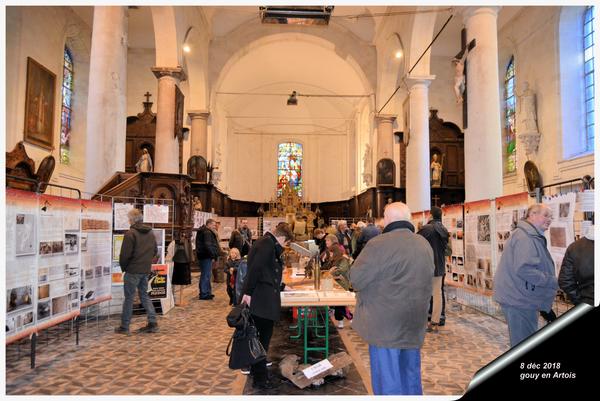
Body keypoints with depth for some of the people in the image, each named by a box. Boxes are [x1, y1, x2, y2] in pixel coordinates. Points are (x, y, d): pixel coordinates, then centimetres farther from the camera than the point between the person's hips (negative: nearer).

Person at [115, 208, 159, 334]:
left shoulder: (130, 234, -15)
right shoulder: (150, 233, 9)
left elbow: (125, 254, -16)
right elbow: (155, 251, 14)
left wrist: (123, 266, 0)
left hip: (133, 271, -7)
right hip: (146, 270, 7)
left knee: (129, 298, 3)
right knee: (144, 295, 15)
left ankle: (124, 327, 12)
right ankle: (152, 323, 11)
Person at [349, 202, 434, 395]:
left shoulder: (379, 244, -17)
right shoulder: (425, 245, 5)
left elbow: (356, 279, -14)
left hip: (385, 324, -7)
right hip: (414, 323, 7)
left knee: (388, 380, 3)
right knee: (411, 375, 21)